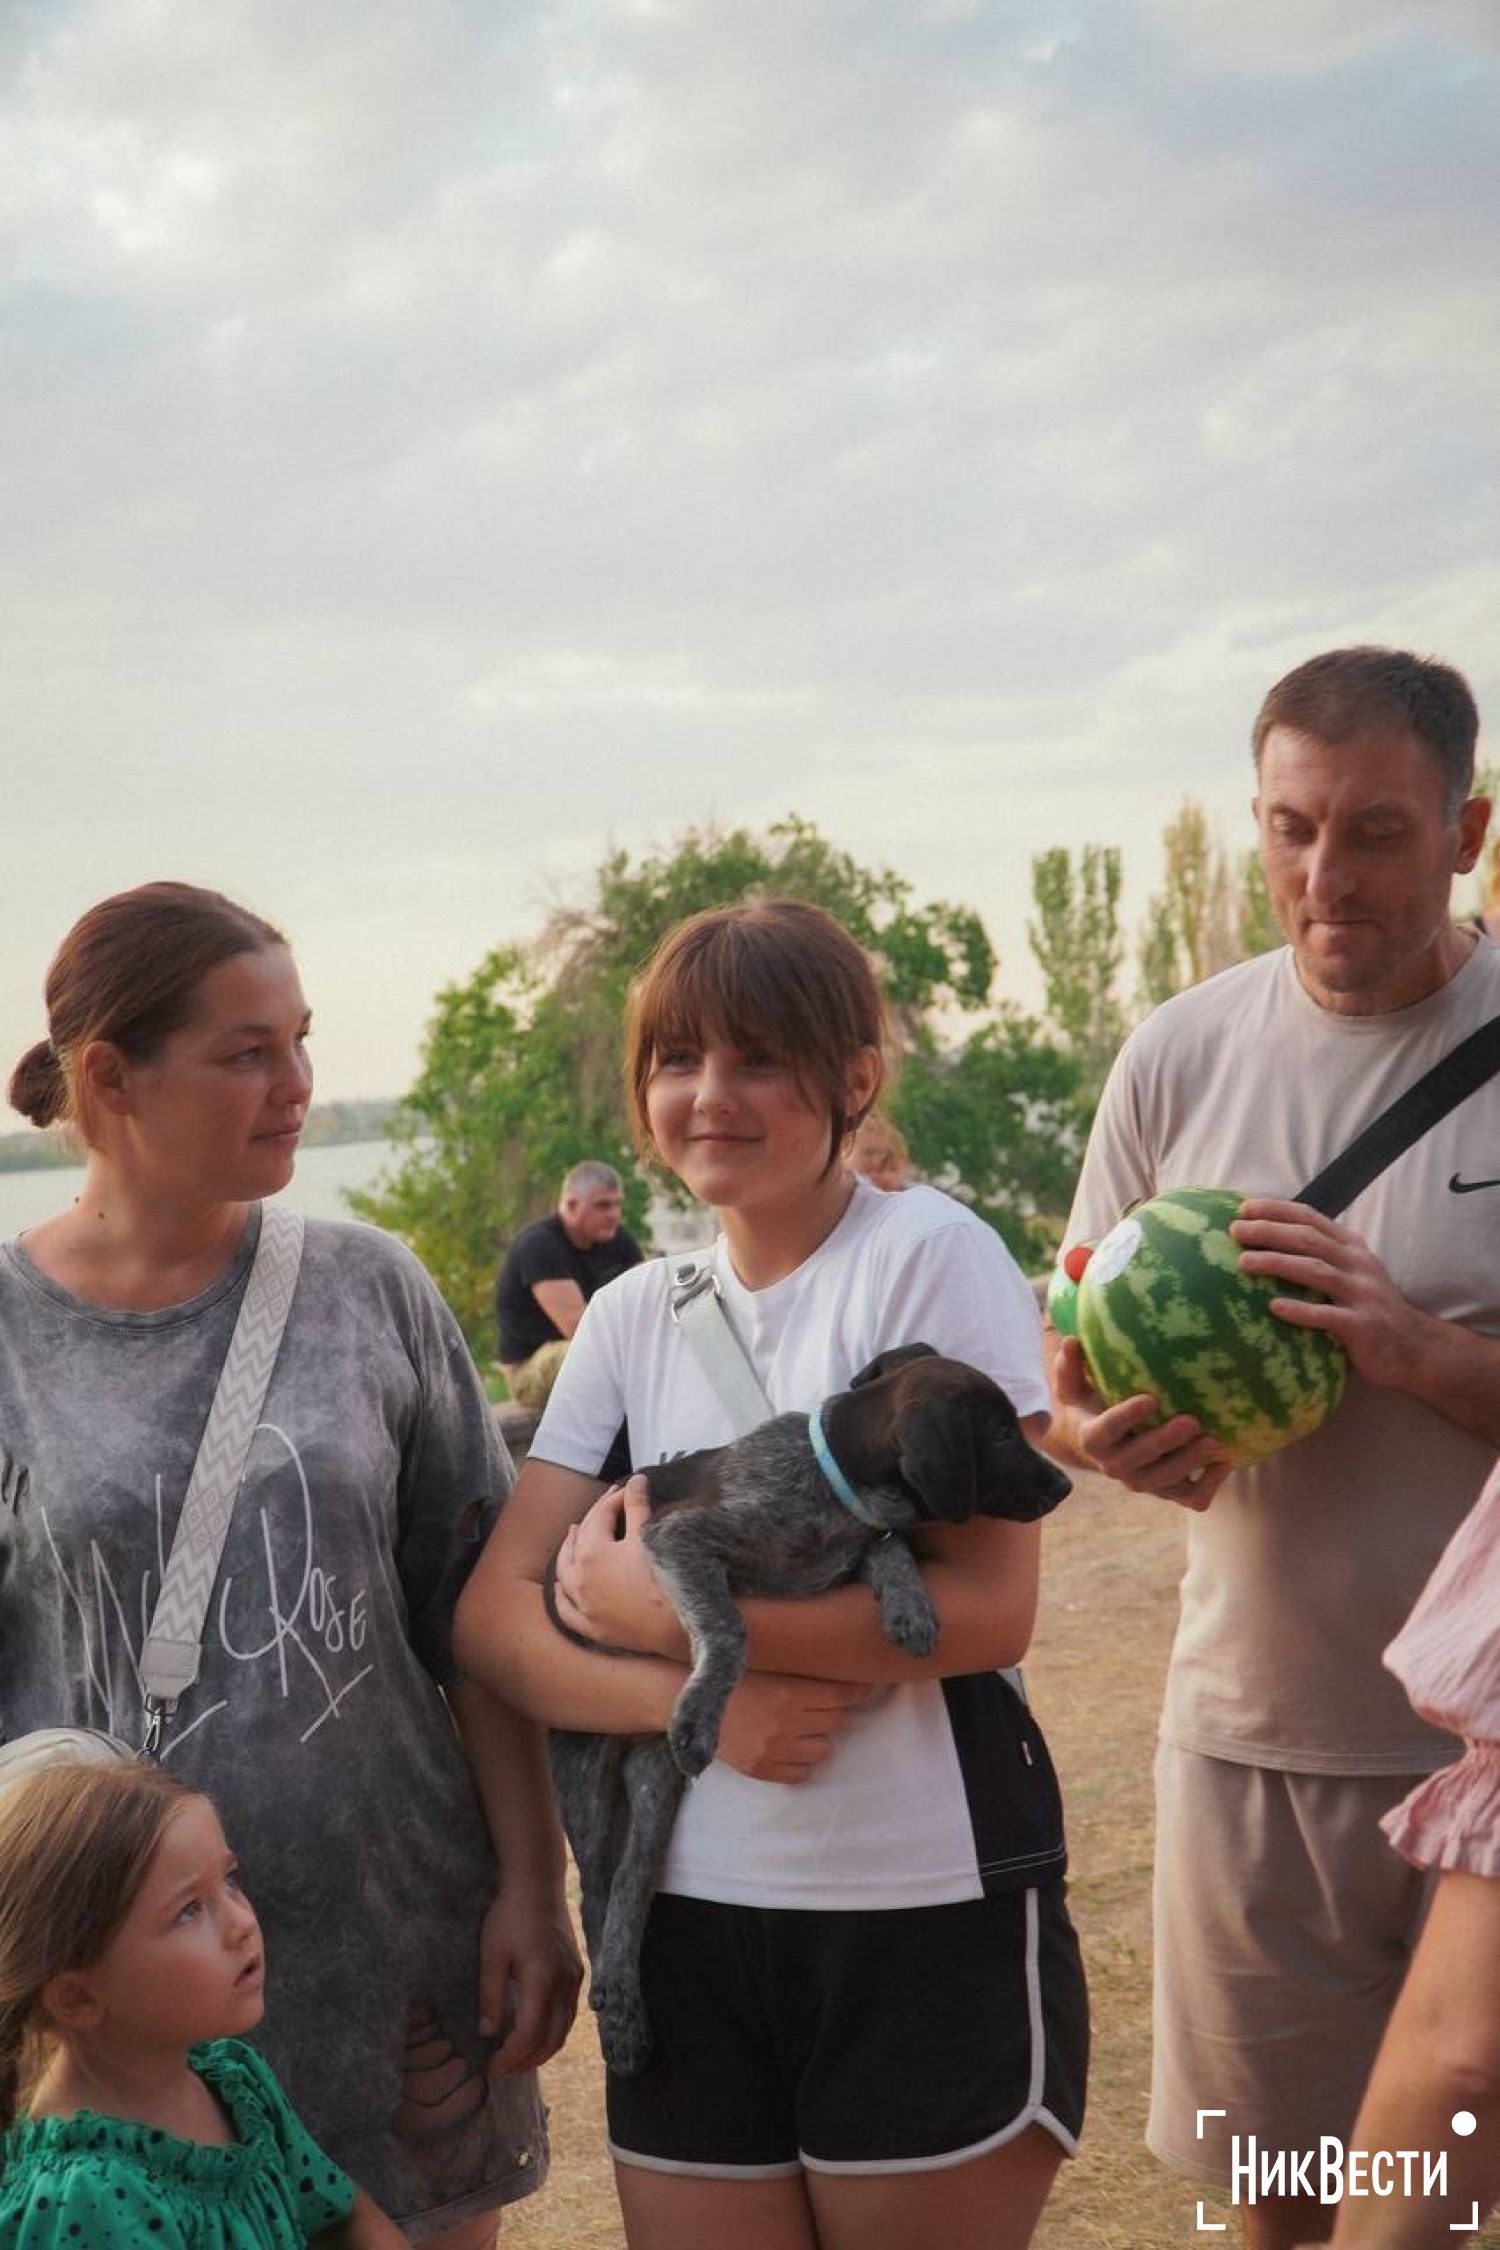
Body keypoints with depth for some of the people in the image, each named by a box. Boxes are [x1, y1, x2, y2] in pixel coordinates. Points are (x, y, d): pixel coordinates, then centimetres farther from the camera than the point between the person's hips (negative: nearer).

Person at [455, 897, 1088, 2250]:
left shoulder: (931, 1255, -8)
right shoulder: (635, 1314, 7)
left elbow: (987, 1607, -17)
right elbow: (494, 1614, 1)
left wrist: (656, 1610, -15)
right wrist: (691, 1698, -17)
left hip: (929, 1920, -4)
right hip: (689, 1921, 5)